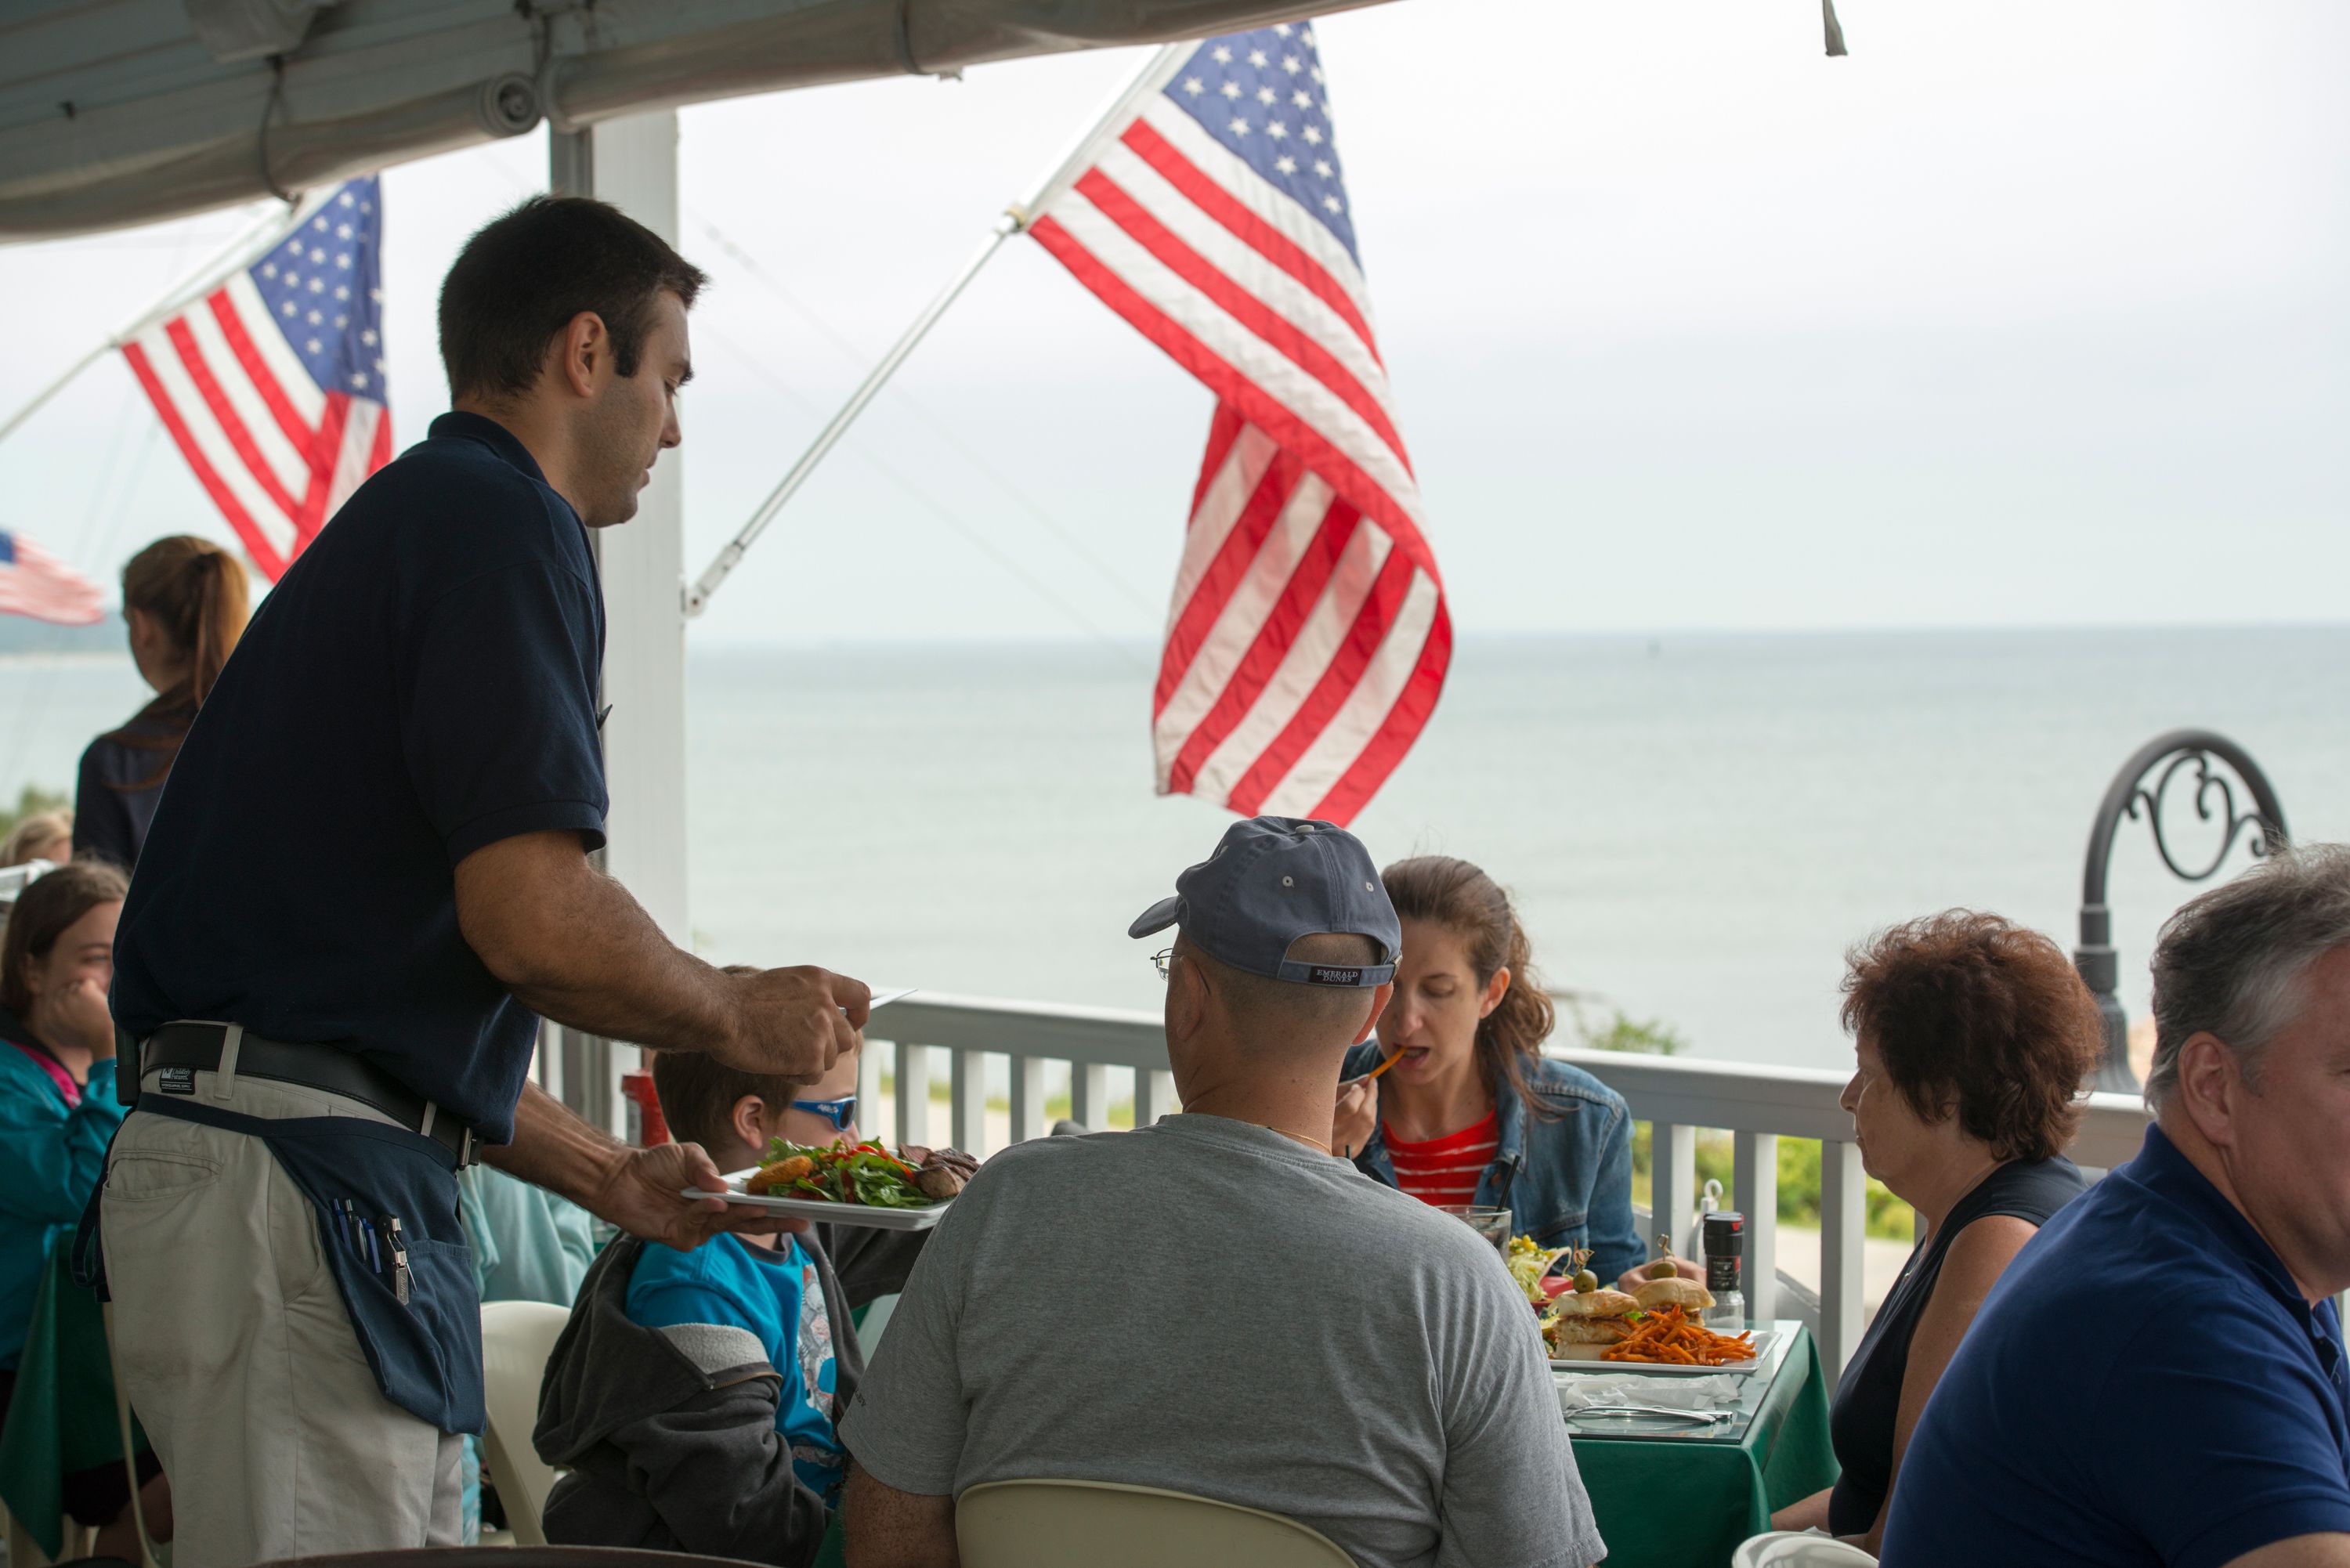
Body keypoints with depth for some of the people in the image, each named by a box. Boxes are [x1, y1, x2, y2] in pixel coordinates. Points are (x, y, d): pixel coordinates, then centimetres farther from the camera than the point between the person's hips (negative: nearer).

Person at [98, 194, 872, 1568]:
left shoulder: (400, 521, 23)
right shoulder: (498, 517, -8)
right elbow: (532, 916, -18)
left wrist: (605, 1178, 27)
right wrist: (742, 1017, 0)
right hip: (301, 1184, -10)